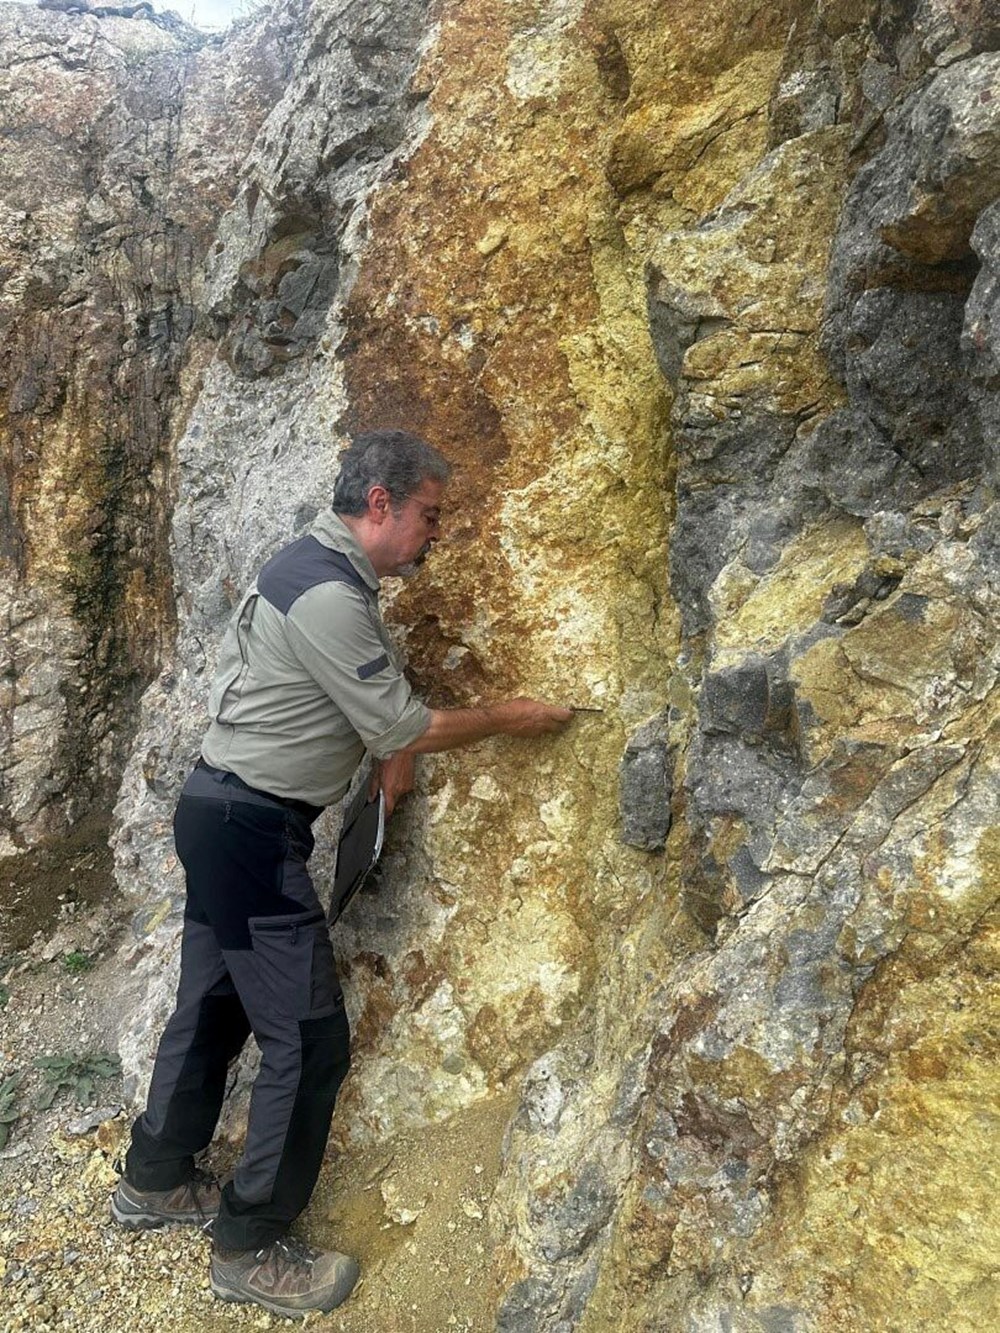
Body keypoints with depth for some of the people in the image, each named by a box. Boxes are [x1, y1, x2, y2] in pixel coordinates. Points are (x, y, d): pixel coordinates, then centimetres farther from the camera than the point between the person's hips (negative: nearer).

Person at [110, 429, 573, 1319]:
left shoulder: (324, 571, 9)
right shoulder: (328, 596, -23)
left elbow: (376, 712, 17)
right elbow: (407, 730, -16)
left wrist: (392, 751, 1)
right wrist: (509, 719, -4)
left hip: (223, 814, 10)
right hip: (252, 829, -10)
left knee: (213, 1004, 22)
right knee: (309, 1038, 0)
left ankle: (156, 1180, 40)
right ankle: (251, 1246, 17)